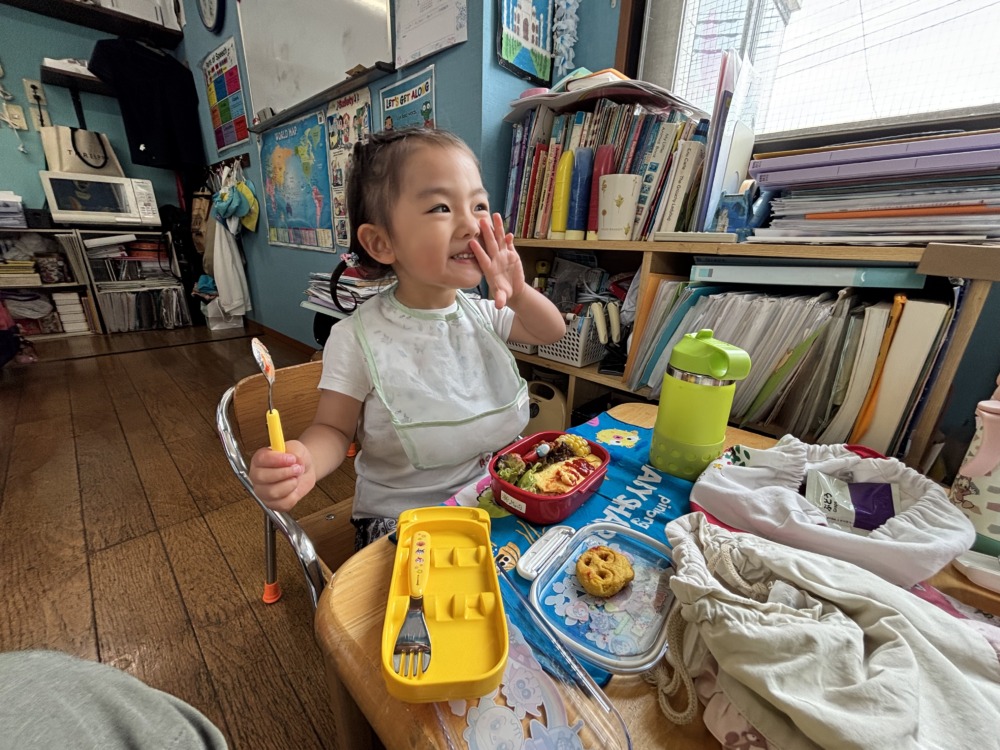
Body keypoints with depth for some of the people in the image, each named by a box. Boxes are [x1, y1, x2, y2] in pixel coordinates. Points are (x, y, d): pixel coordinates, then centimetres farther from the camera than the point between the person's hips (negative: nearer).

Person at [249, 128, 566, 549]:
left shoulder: (483, 314, -3)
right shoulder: (358, 339, -16)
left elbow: (553, 332, 7)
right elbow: (334, 428, -7)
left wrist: (520, 295, -14)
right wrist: (305, 461, -31)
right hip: (402, 516, -4)